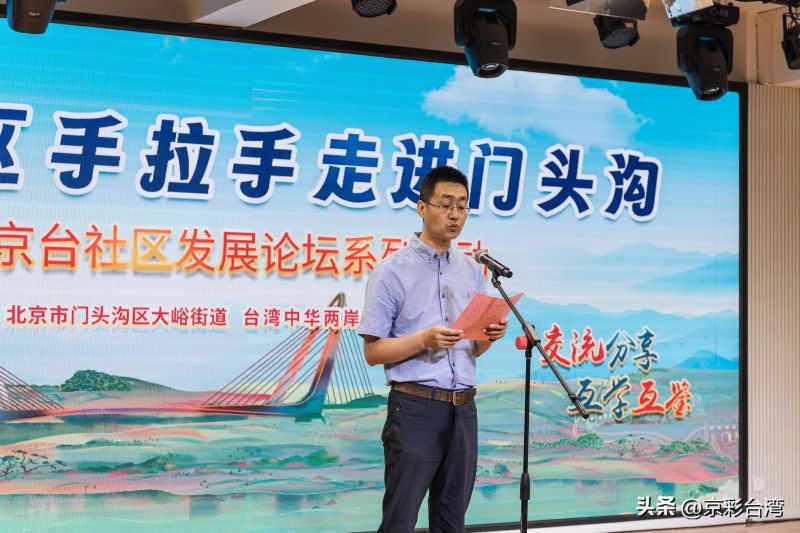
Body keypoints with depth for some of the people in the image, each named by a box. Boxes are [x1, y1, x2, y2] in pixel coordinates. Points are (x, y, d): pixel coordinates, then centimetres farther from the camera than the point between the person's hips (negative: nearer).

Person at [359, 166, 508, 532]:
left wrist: (490, 335, -6)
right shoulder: (392, 271, -5)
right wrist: (424, 339, -22)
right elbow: (373, 352, -7)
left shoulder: (473, 271, 12)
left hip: (463, 410, 5)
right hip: (416, 409, -5)